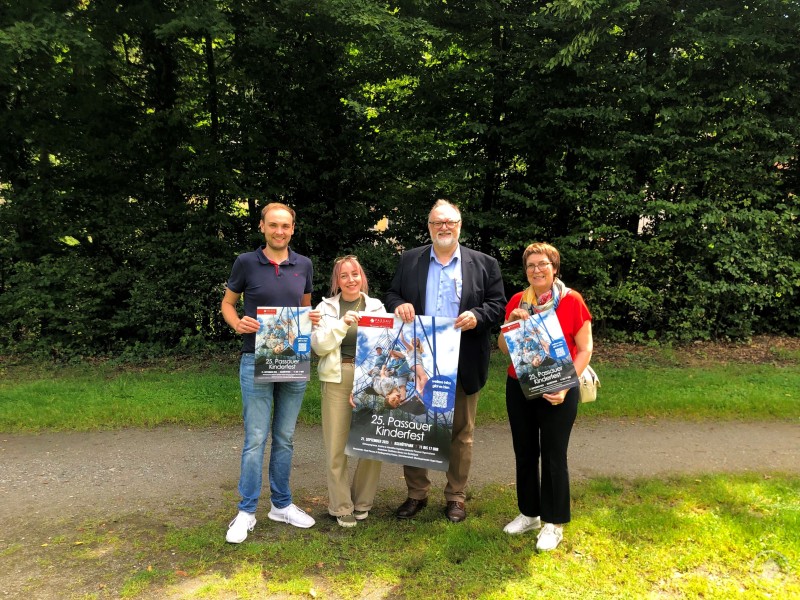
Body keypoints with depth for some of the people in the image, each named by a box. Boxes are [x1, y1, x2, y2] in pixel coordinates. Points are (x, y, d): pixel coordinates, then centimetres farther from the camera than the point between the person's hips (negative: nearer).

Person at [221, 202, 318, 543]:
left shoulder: (303, 265, 6)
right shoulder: (246, 263, -3)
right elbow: (227, 303, 6)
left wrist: (312, 319, -5)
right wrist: (237, 323, -14)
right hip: (257, 361, -3)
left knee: (285, 438, 13)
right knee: (255, 439, -1)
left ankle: (281, 504, 26)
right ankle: (246, 512, 12)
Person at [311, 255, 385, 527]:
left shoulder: (377, 307, 10)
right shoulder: (326, 307, 7)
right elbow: (319, 346, -3)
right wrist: (343, 323, -12)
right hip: (337, 379, -1)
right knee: (336, 444, 0)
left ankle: (362, 501, 20)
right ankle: (341, 506, 15)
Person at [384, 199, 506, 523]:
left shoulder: (484, 263, 4)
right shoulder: (409, 260, 8)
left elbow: (498, 304, 2)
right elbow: (392, 295, 11)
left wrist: (477, 316, -18)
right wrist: (399, 305, -12)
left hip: (464, 364, -1)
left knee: (461, 431, 9)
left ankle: (456, 496, 25)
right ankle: (416, 493, 26)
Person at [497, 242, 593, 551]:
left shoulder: (572, 300, -8)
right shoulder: (517, 301, 4)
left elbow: (585, 348, -6)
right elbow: (503, 347, 7)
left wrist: (565, 386, -15)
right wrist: (511, 323, -12)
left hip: (557, 392, -4)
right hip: (519, 388, 4)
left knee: (553, 456, 3)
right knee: (524, 453, 13)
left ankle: (554, 524, 20)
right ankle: (529, 513, 31)